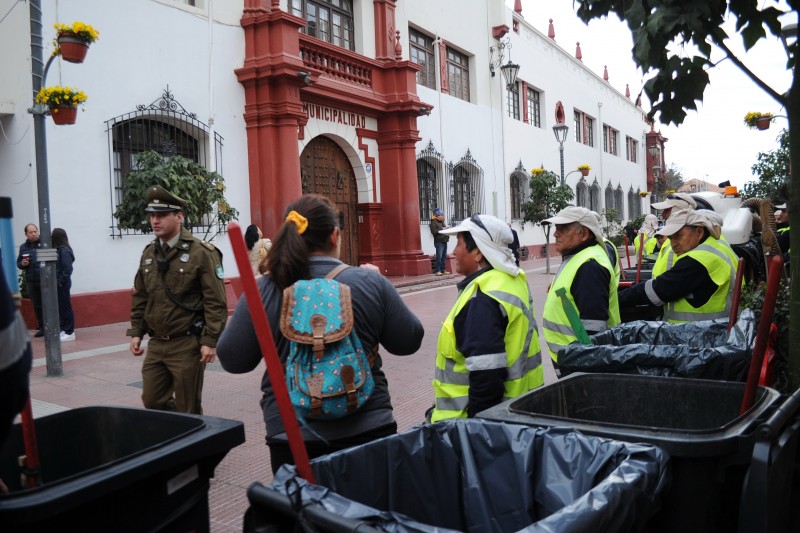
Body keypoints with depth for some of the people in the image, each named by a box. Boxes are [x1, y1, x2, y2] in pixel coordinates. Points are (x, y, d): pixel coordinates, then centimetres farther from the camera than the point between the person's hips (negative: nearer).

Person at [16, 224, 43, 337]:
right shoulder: (23, 247, 11)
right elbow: (18, 264, 18)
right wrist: (22, 264, -4)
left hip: (45, 280, -5)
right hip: (31, 282, 5)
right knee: (37, 306, 11)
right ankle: (42, 328, 21)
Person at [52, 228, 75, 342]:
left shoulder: (64, 251, -17)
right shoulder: (59, 250, 9)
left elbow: (67, 269, -20)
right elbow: (58, 268, 12)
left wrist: (61, 282, -16)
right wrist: (58, 281, 5)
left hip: (62, 285, -9)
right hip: (58, 284, 9)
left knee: (65, 308, -2)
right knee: (61, 308, 13)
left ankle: (70, 332, 4)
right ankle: (64, 330, 21)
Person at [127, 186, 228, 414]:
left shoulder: (201, 252, -10)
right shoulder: (148, 253, 10)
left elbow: (216, 302, -13)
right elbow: (140, 297, 18)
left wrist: (210, 341, -17)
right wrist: (136, 333, 11)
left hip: (187, 344, -6)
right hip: (156, 344, 6)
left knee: (188, 409, 4)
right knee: (152, 401, 11)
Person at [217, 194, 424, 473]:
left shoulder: (263, 290, -8)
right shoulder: (370, 282, -8)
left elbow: (232, 359, 0)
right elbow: (409, 341, 2)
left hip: (293, 437, 0)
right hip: (368, 430, 1)